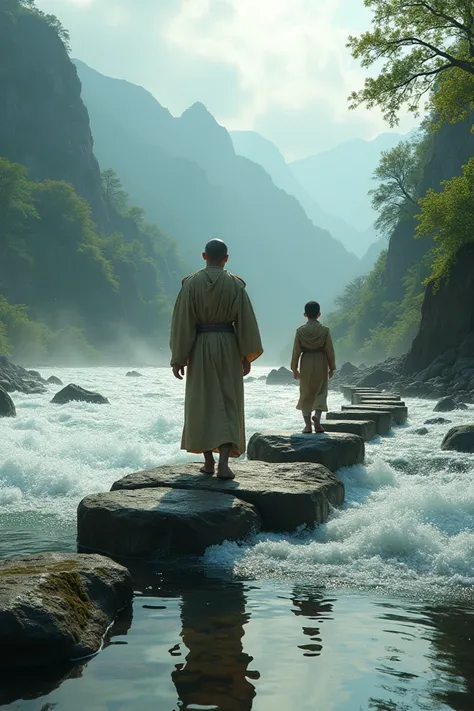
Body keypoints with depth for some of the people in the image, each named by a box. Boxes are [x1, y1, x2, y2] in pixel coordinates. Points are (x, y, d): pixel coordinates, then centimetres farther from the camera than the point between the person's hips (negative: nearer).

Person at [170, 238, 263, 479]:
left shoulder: (191, 284, -4)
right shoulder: (236, 285, -3)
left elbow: (181, 322, -6)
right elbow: (246, 322, -4)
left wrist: (178, 358, -1)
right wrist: (247, 356, 6)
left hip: (199, 348, 0)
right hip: (228, 347, 0)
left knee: (202, 403, 11)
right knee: (228, 404, 3)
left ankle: (208, 461, 13)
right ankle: (223, 463, -12)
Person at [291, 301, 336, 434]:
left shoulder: (300, 331, -4)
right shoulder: (325, 330, -6)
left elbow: (296, 351, -3)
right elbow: (330, 350, -4)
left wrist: (294, 368, 5)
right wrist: (332, 367, 5)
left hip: (306, 364, 1)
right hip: (321, 363, -1)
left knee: (306, 394, 9)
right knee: (320, 392, 10)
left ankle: (308, 425, 6)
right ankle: (317, 415, -16)